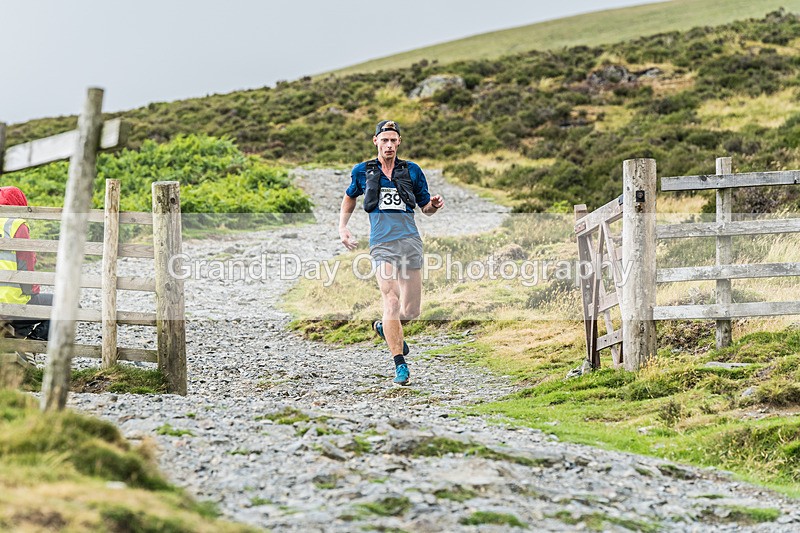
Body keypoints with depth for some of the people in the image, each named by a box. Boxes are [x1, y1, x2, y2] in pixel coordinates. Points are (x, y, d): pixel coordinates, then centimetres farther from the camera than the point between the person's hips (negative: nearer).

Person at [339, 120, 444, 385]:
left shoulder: (412, 171, 12)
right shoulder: (363, 171, 11)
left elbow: (426, 208, 19)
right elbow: (349, 197, 29)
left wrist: (434, 205, -5)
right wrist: (342, 228, 16)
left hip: (410, 241, 2)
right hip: (382, 243, -2)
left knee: (411, 311, 1)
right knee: (391, 301, -18)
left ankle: (386, 328, 34)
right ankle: (400, 364, -15)